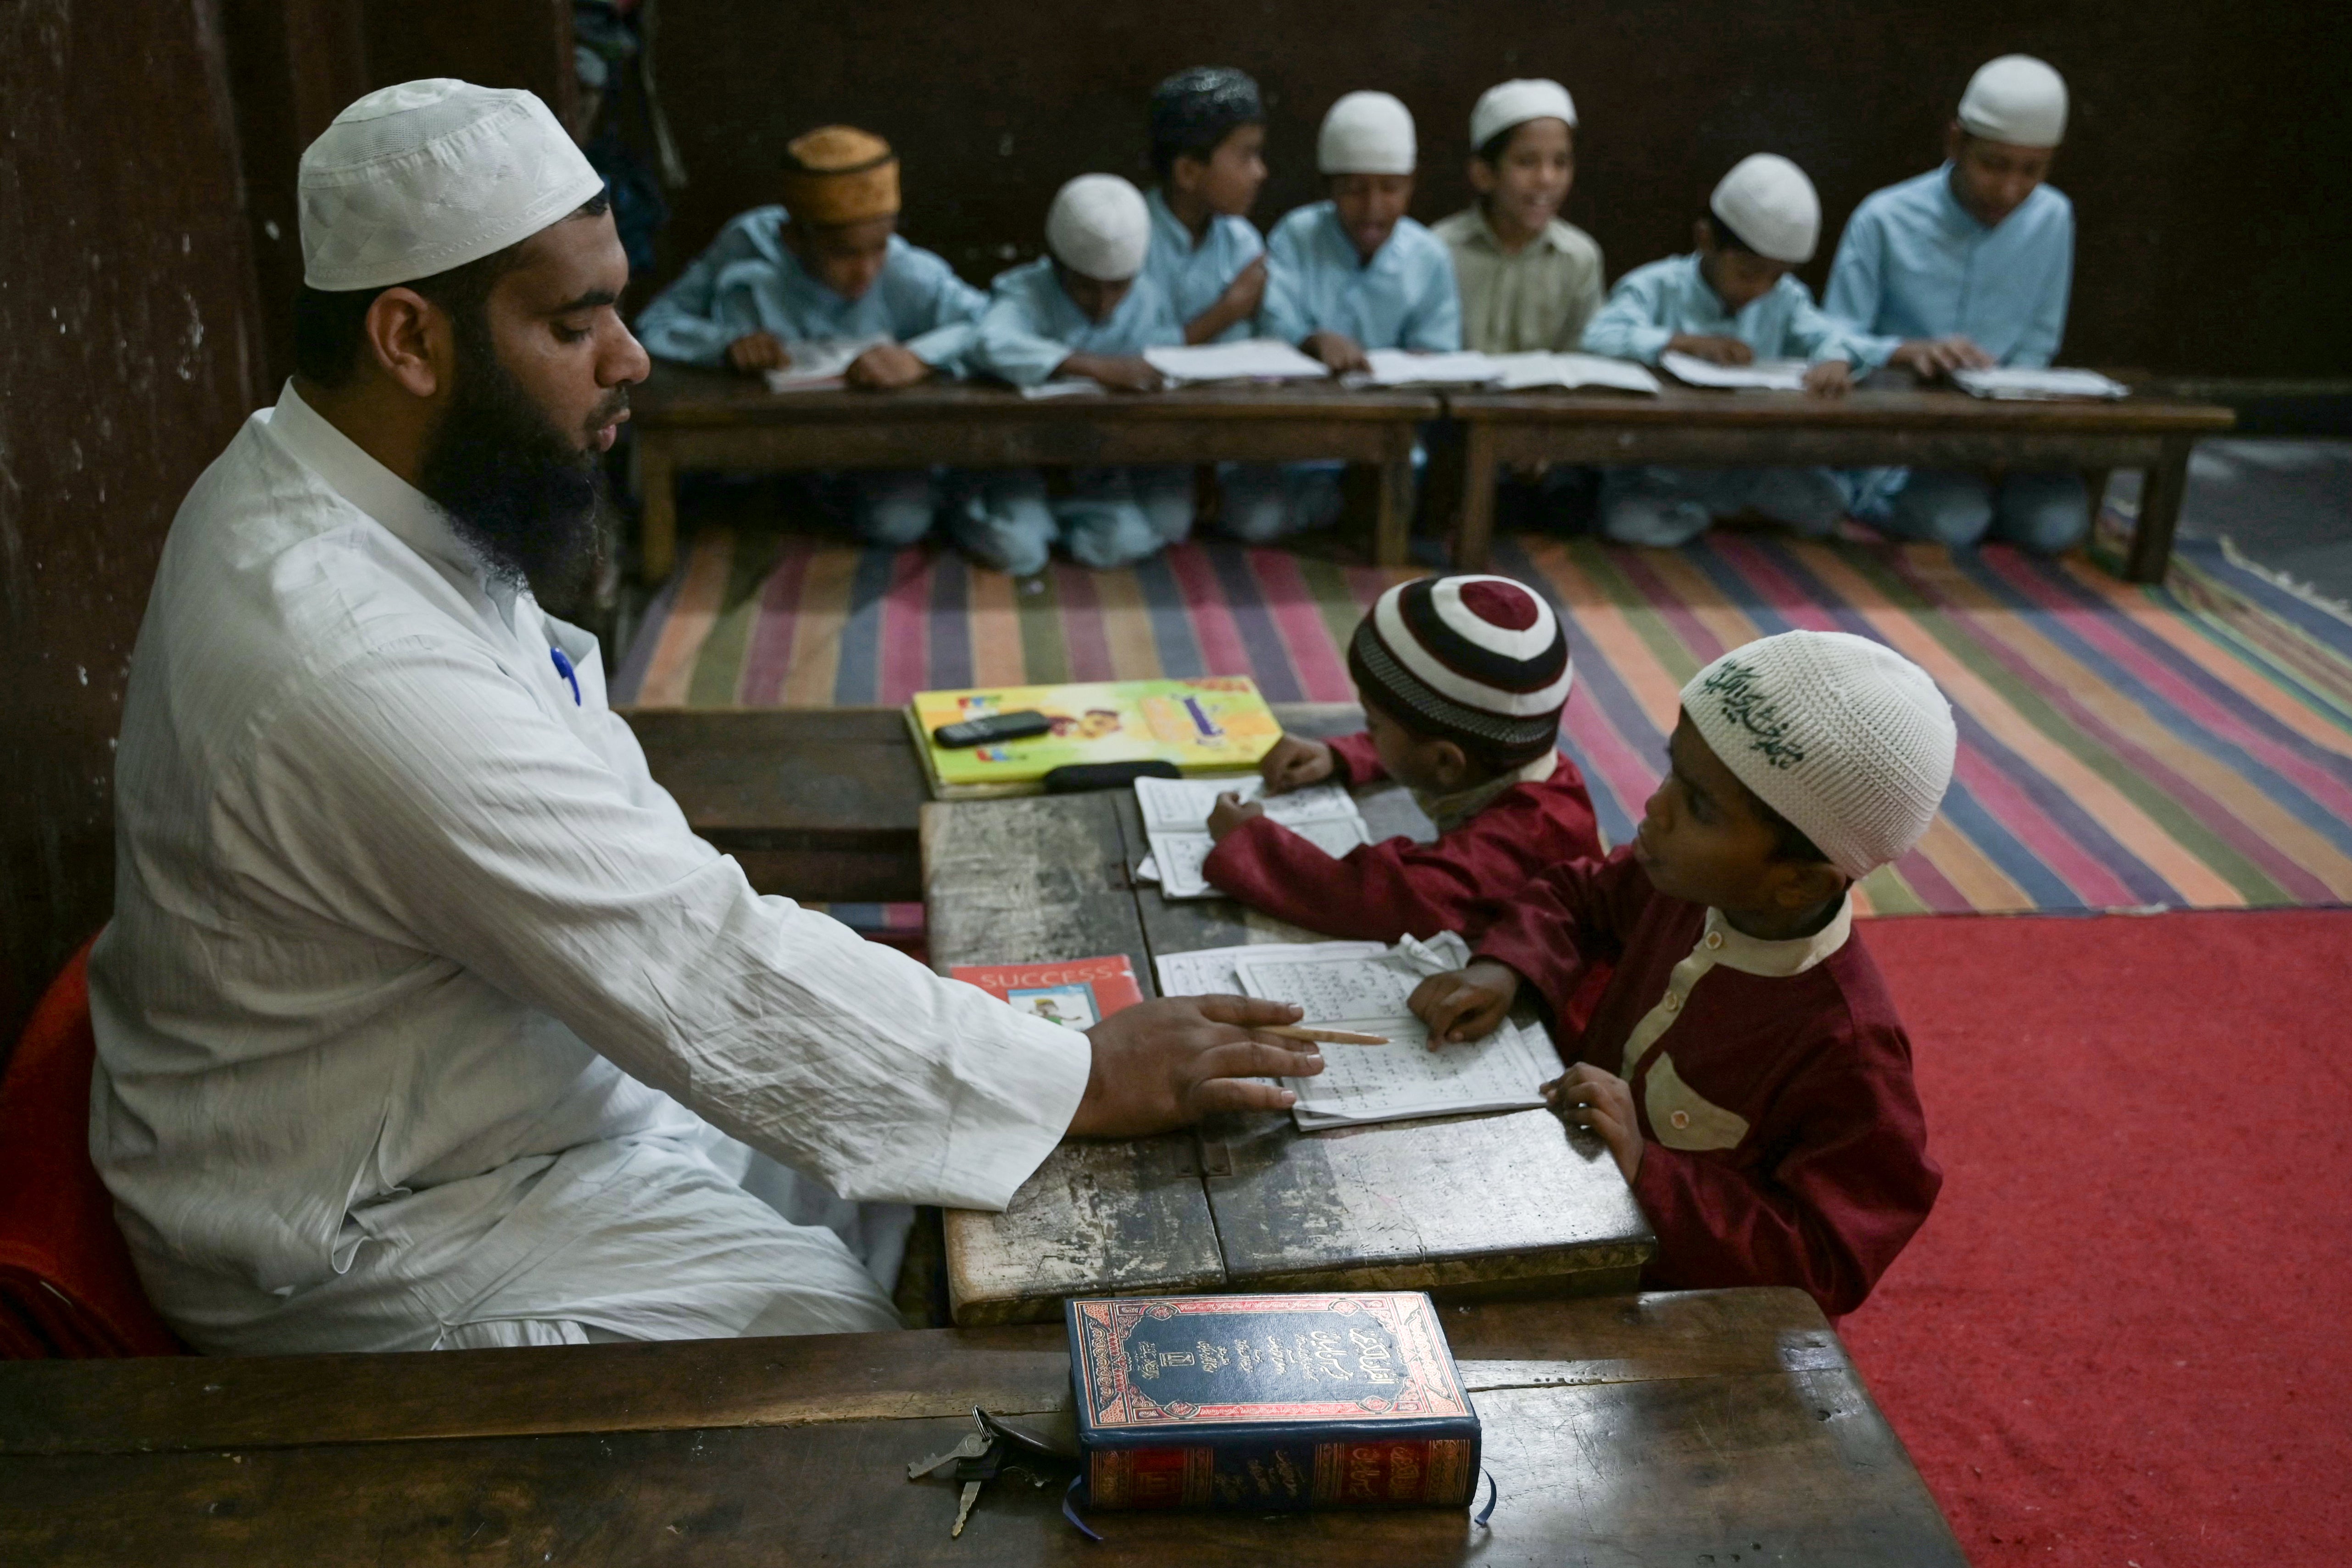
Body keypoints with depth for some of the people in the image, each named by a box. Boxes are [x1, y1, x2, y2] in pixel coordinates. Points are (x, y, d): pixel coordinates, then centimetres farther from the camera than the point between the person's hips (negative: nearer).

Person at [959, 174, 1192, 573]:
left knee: (1123, 544, -21)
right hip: (1024, 457, -2)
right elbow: (992, 346, -41)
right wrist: (1098, 367, -48)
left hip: (1106, 474, 3)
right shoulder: (1026, 293, -17)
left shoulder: (1151, 306, -6)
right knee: (1017, 550, -23)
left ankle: (1061, 514, 9)